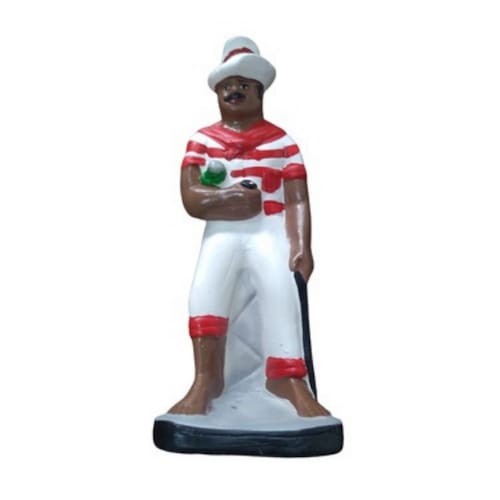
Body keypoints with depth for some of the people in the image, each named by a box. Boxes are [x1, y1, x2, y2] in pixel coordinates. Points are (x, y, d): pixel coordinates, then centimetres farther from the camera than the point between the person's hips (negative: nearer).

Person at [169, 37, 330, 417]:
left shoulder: (282, 141, 13)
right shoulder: (201, 141, 15)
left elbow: (297, 201, 1)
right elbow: (191, 199, 2)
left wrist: (301, 246, -17)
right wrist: (235, 196, -8)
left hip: (270, 229, 0)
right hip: (222, 232, 1)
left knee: (280, 283, -30)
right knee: (206, 286, -29)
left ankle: (288, 378, -36)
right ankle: (206, 378, -33)